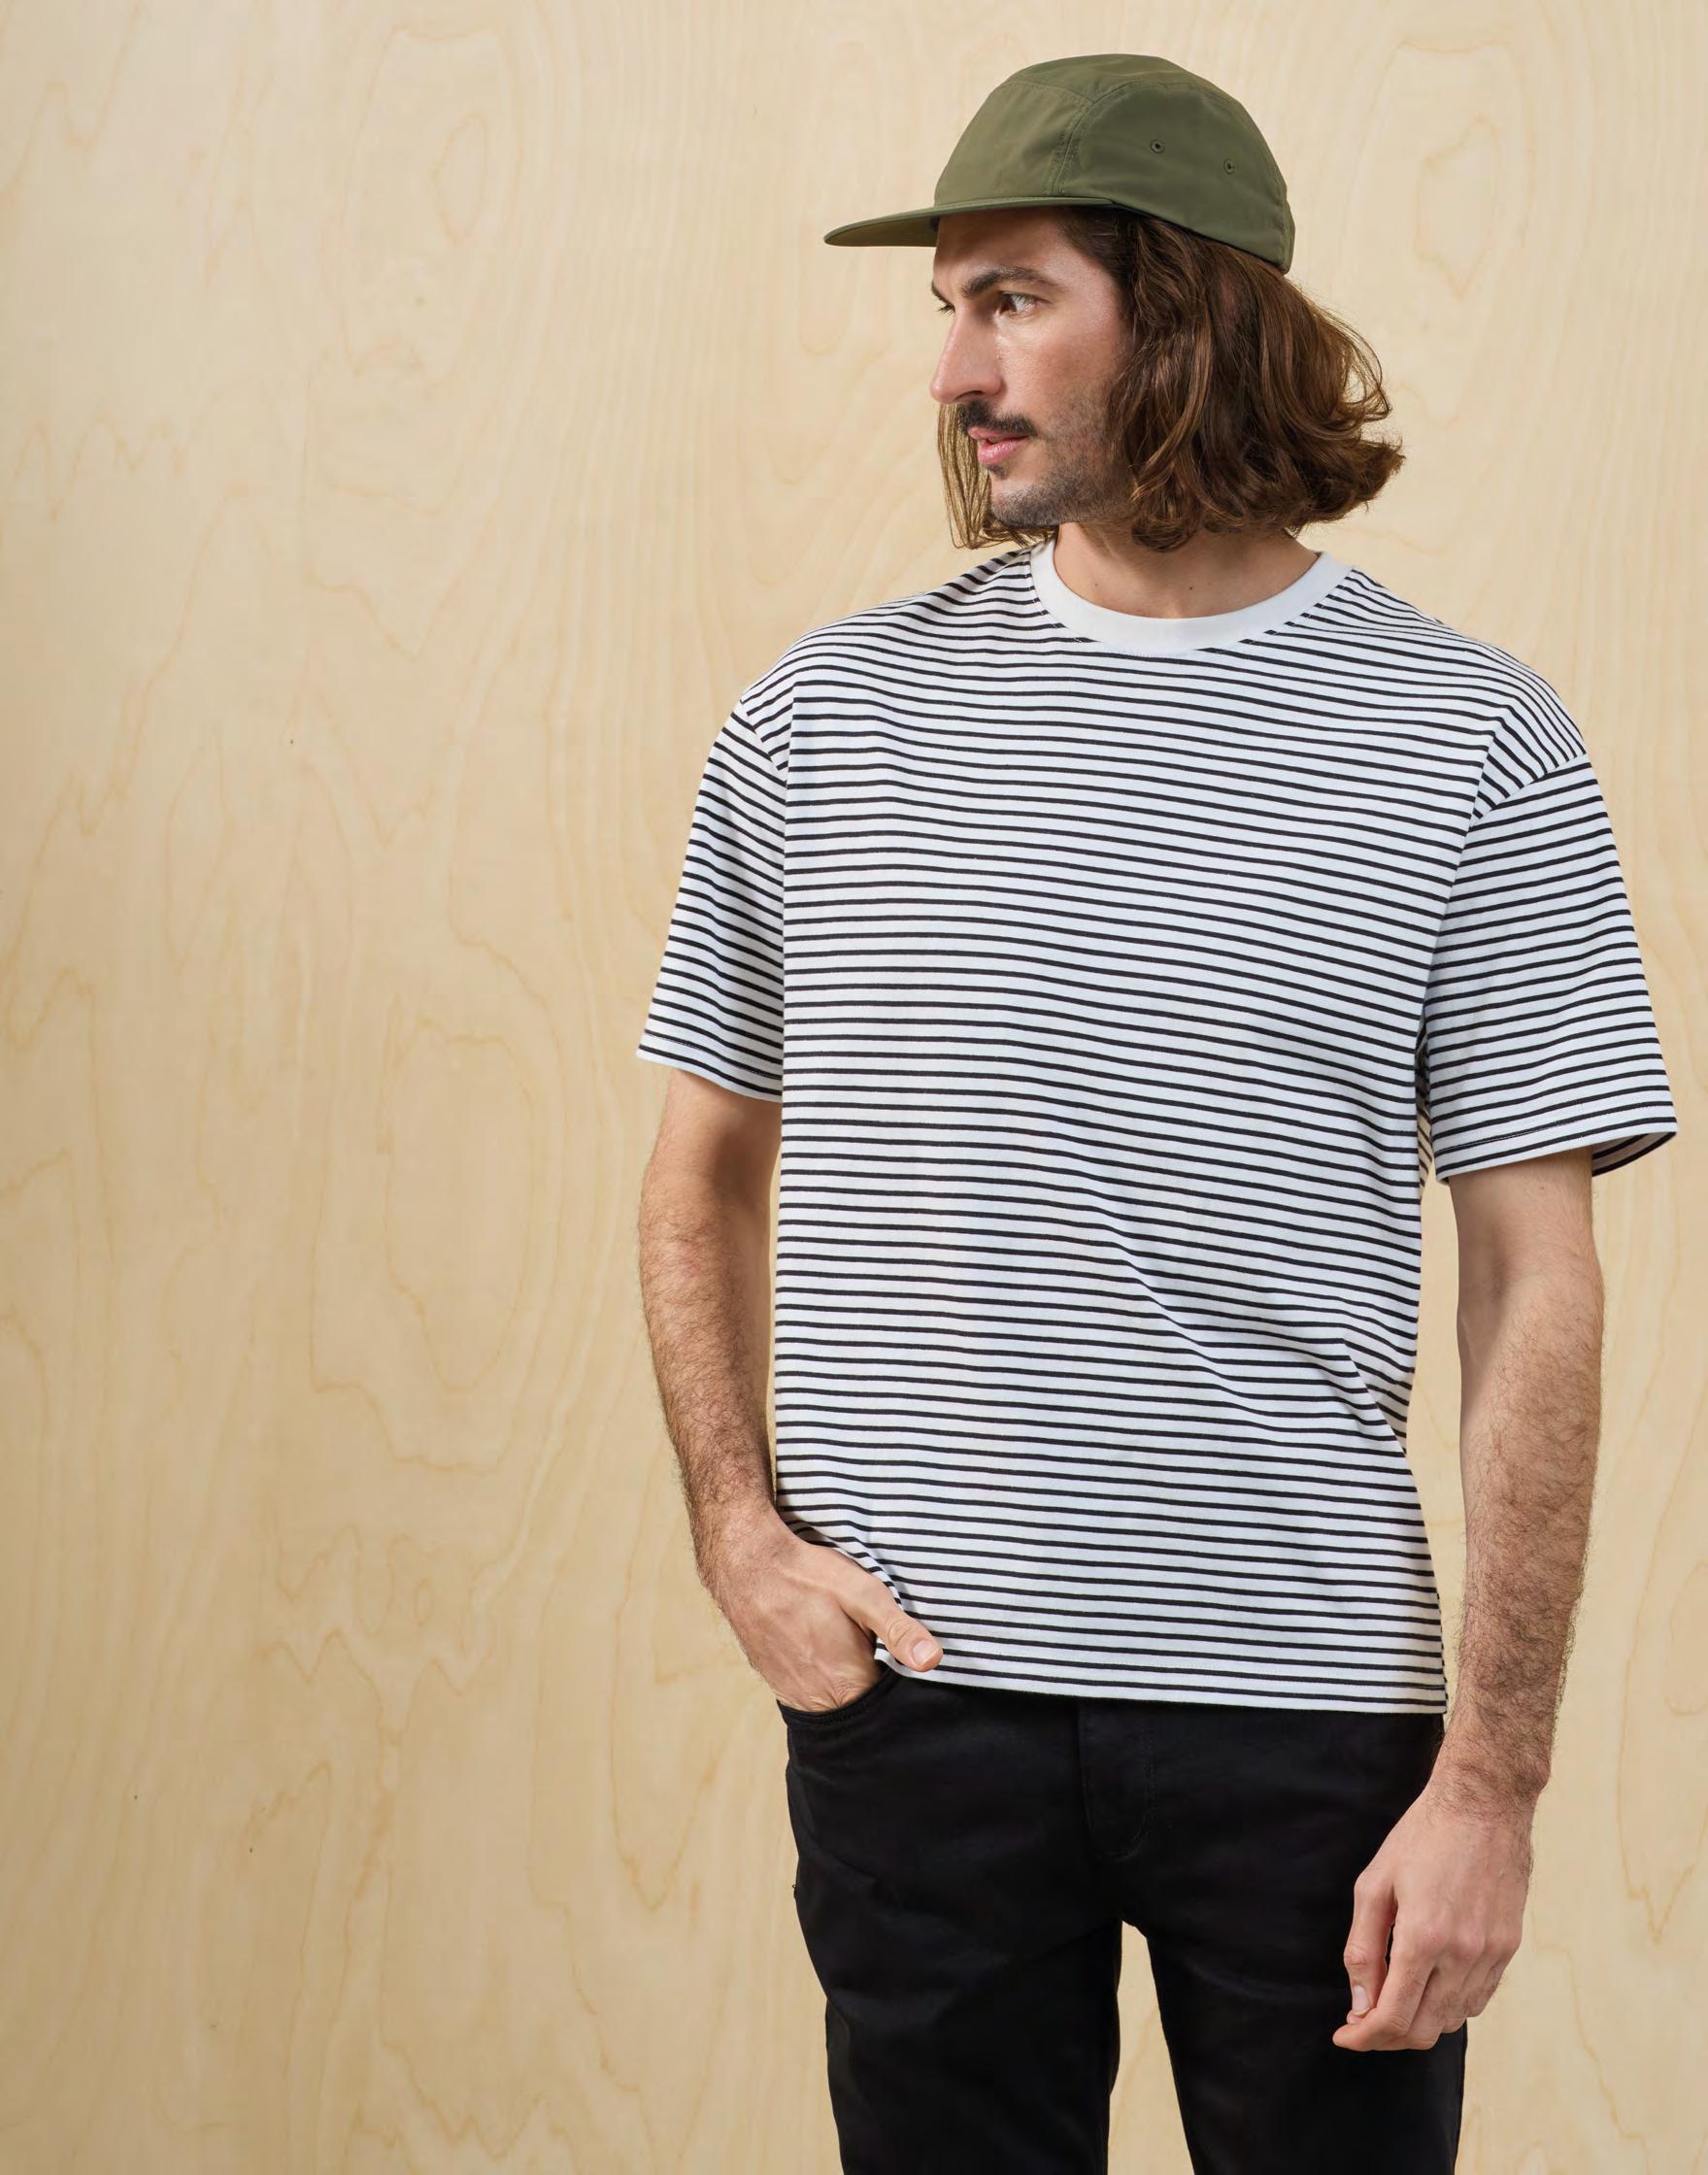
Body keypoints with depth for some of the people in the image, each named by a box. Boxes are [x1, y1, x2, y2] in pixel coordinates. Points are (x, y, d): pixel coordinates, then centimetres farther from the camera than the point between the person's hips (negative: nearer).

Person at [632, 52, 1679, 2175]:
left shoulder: (1473, 741, -2)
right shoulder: (825, 718, 5)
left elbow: (1536, 1287, -3)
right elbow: (703, 1176, 15)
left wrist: (1492, 1773, -8)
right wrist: (743, 1536, 0)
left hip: (1309, 1701, -1)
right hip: (911, 1691, 2)